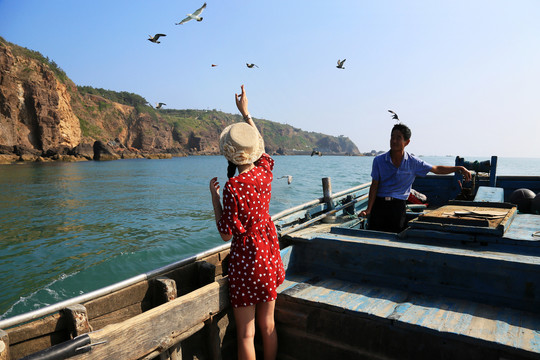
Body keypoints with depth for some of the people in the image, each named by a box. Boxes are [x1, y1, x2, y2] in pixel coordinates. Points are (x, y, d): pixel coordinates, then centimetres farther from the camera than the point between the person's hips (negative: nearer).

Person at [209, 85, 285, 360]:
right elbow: (259, 144, 16)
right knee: (268, 325, 21)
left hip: (246, 259, -6)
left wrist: (213, 196, -7)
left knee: (246, 334, 10)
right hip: (270, 254, 6)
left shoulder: (233, 186, -22)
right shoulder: (265, 171, -5)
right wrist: (245, 112, 25)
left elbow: (226, 234, -14)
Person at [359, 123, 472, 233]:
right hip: (379, 203, 0)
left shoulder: (413, 162, 0)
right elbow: (374, 186, -3)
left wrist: (459, 168, 4)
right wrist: (368, 210, -9)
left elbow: (437, 169, 13)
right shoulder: (379, 160, -3)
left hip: (399, 206, 1)